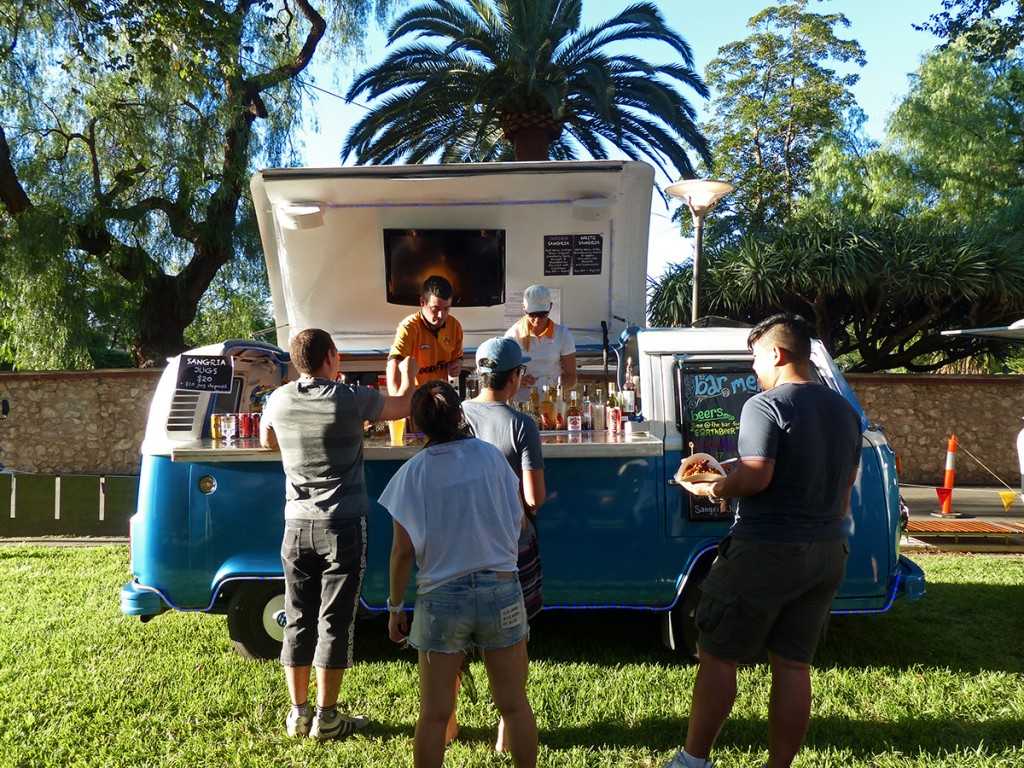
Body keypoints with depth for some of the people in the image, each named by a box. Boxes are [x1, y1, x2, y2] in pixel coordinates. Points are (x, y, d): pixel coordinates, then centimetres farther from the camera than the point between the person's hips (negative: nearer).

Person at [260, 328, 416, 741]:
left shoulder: (279, 400, 1)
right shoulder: (351, 398, -11)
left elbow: (267, 441, 21)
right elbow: (401, 408, 6)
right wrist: (408, 374, 25)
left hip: (297, 526, 4)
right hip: (344, 525, -4)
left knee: (298, 620, 11)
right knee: (334, 622, 3)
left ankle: (299, 713, 21)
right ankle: (326, 717, 11)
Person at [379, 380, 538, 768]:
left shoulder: (413, 473, -7)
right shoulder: (491, 455, -3)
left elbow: (403, 550, -7)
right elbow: (518, 522, 5)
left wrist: (395, 606, 3)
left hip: (442, 597, -1)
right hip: (500, 590, 2)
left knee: (434, 713, 11)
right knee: (515, 705, 14)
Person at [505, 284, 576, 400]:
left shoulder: (563, 335, 5)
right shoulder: (513, 334, 3)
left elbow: (571, 377, 7)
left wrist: (557, 389, -13)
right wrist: (517, 381, -15)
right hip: (519, 402, 0)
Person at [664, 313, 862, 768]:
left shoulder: (765, 405, -14)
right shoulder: (845, 411, 10)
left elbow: (755, 477, -23)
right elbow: (845, 488, 17)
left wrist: (711, 489, -7)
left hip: (765, 553, -7)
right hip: (827, 553, 8)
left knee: (718, 656, 6)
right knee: (793, 664, 13)